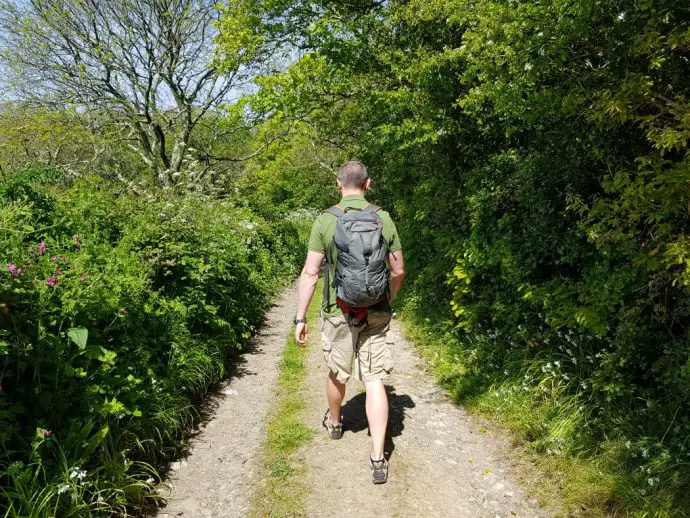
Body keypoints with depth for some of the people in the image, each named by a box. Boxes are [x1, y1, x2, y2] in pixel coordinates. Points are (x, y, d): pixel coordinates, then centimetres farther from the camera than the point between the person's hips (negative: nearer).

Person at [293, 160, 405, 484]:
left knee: (337, 373, 21)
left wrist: (300, 317, -3)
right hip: (376, 315, 1)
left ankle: (334, 423, 47)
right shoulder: (383, 219, -1)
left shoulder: (325, 221, -8)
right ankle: (378, 459, 0)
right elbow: (398, 271, 5)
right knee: (374, 381, 3)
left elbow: (310, 272, -9)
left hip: (338, 313, -1)